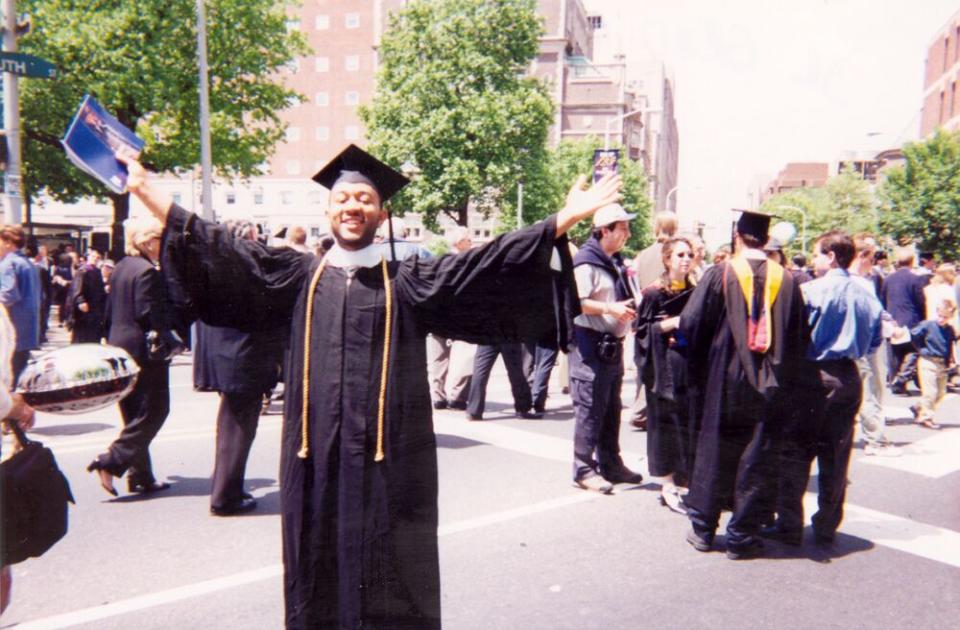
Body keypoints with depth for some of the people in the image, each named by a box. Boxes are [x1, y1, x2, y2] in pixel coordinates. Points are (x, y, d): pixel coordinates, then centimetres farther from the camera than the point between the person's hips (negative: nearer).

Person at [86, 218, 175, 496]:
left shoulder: (120, 268, 12)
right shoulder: (147, 271, -16)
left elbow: (109, 312, 16)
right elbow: (150, 315, -21)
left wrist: (111, 341, 20)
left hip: (120, 346, 10)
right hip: (144, 350, -10)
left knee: (135, 415, 14)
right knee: (153, 411, 0)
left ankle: (140, 476, 19)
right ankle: (110, 462, -8)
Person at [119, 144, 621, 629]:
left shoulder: (409, 281, 4)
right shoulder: (299, 276, 10)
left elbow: (487, 264, -3)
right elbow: (223, 254, 6)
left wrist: (568, 217, -10)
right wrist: (145, 189, 2)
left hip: (389, 456, -2)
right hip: (316, 455, 2)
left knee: (389, 584, 7)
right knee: (318, 580, 13)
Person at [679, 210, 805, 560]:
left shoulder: (719, 274, -9)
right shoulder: (786, 280, -2)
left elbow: (691, 324, -5)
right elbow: (796, 337, 3)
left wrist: (697, 371, 12)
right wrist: (783, 379, 14)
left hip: (724, 381, -1)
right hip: (768, 387, 1)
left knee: (714, 453, 11)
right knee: (755, 459, 9)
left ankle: (703, 528, 20)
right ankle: (742, 536, 16)